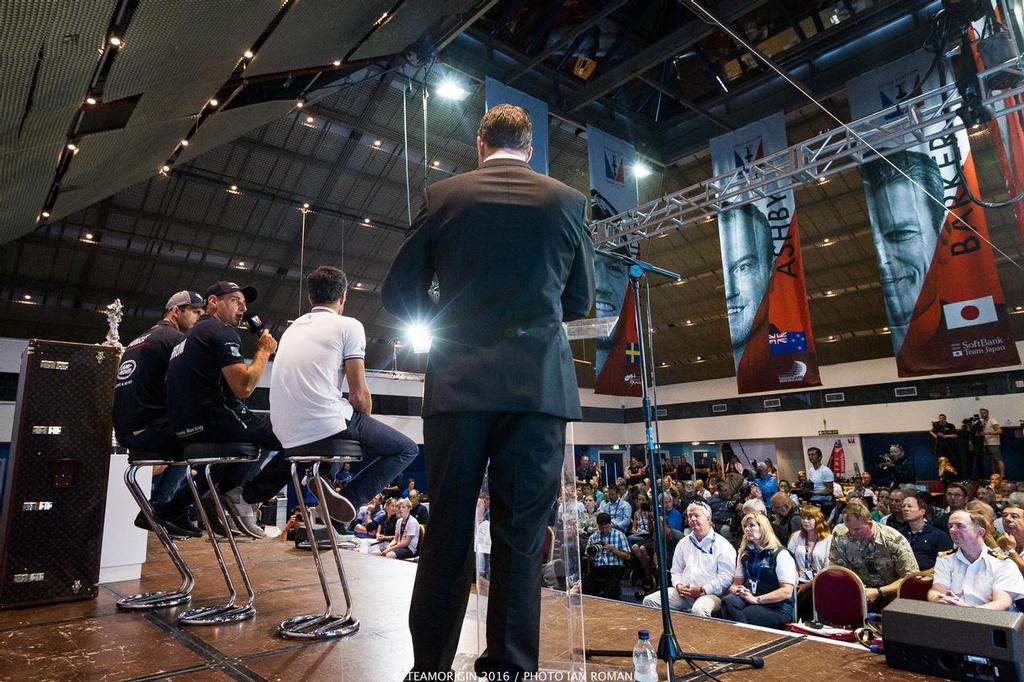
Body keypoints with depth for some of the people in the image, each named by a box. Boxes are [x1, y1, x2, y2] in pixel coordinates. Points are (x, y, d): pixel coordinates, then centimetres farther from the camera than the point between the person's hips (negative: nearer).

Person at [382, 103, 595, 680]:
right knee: (520, 541, 6)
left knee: (447, 536, 9)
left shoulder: (444, 196, 7)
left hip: (459, 385, 0)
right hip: (540, 387, 0)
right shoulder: (568, 200, 8)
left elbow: (399, 293, 8)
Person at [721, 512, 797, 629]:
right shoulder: (745, 554, 19)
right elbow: (737, 582, 19)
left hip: (776, 607, -5)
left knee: (737, 617, -33)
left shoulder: (780, 554, 0)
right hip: (748, 599, 5)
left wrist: (756, 599, -16)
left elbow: (787, 591, -10)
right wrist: (736, 589, -6)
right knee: (727, 601, -31)